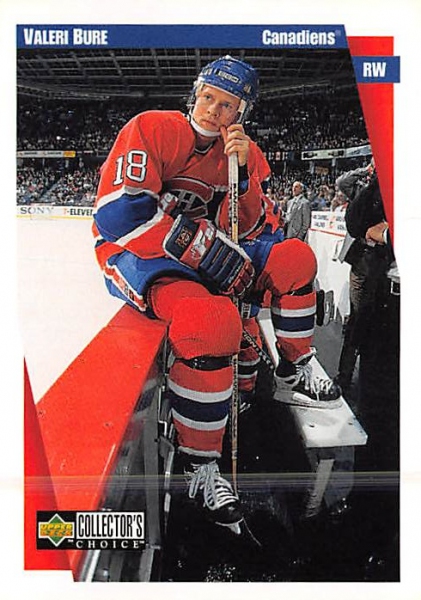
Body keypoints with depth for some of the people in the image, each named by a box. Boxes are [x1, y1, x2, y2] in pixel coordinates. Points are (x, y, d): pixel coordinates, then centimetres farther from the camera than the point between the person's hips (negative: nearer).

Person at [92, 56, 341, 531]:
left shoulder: (245, 153, 8)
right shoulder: (151, 129, -10)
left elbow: (248, 232, 1)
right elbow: (118, 212, -22)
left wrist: (243, 172, -15)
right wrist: (201, 245, -26)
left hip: (202, 254, 7)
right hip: (134, 253, -6)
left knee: (293, 259, -2)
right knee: (214, 321, -34)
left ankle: (293, 374, 14)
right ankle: (197, 465, -17)